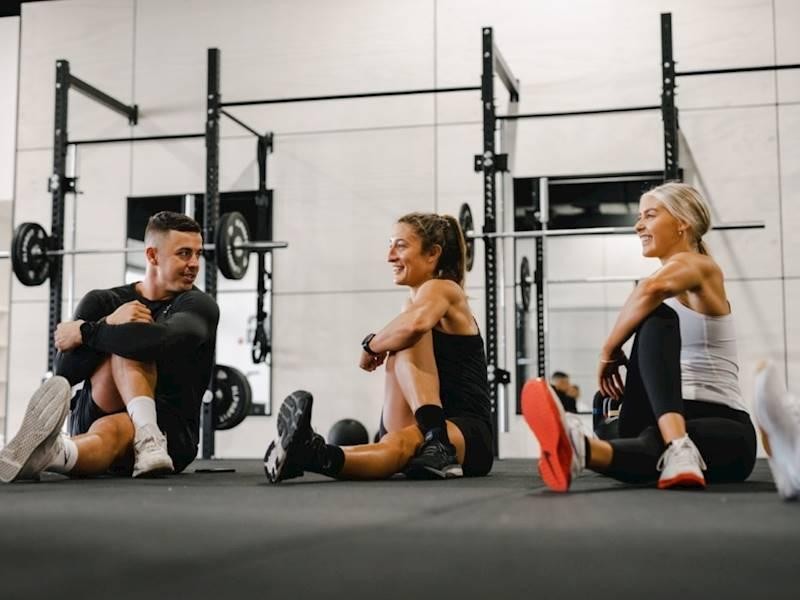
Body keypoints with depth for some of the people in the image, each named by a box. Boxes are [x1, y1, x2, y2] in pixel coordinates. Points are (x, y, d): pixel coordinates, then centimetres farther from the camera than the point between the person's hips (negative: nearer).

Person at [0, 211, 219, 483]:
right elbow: (66, 370, -7)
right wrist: (109, 325, -23)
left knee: (109, 430, -36)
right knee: (126, 344, -24)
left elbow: (164, 338, -28)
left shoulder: (198, 305, -4)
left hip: (171, 431, -2)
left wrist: (85, 332, -17)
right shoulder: (102, 302, 7)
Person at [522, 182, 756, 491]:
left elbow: (651, 288, -27)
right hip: (670, 420, 5)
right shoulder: (667, 290, 22)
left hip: (725, 430, -5)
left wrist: (608, 350, -19)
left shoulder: (698, 266, -4)